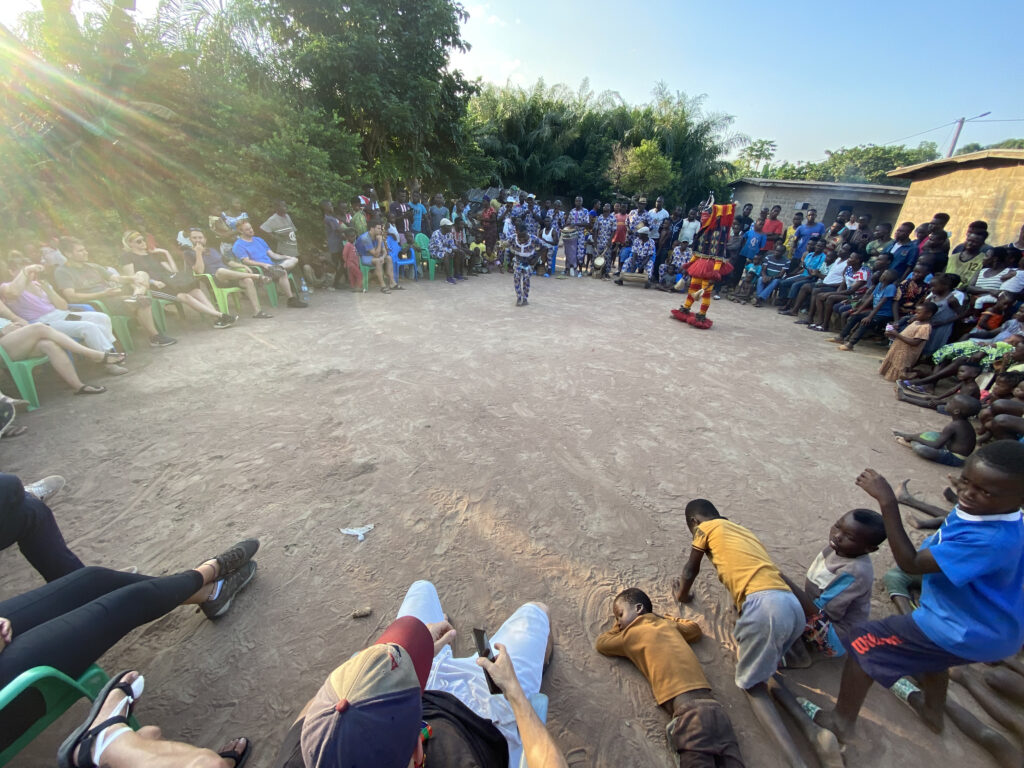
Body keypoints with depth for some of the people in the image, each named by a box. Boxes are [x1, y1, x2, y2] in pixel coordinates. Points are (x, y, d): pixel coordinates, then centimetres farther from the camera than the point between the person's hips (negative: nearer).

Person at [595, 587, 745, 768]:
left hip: (688, 708, -7)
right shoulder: (668, 624, 22)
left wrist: (616, 627, 38)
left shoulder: (633, 633, 9)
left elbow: (601, 643, 23)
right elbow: (695, 628, 42)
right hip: (713, 705, 7)